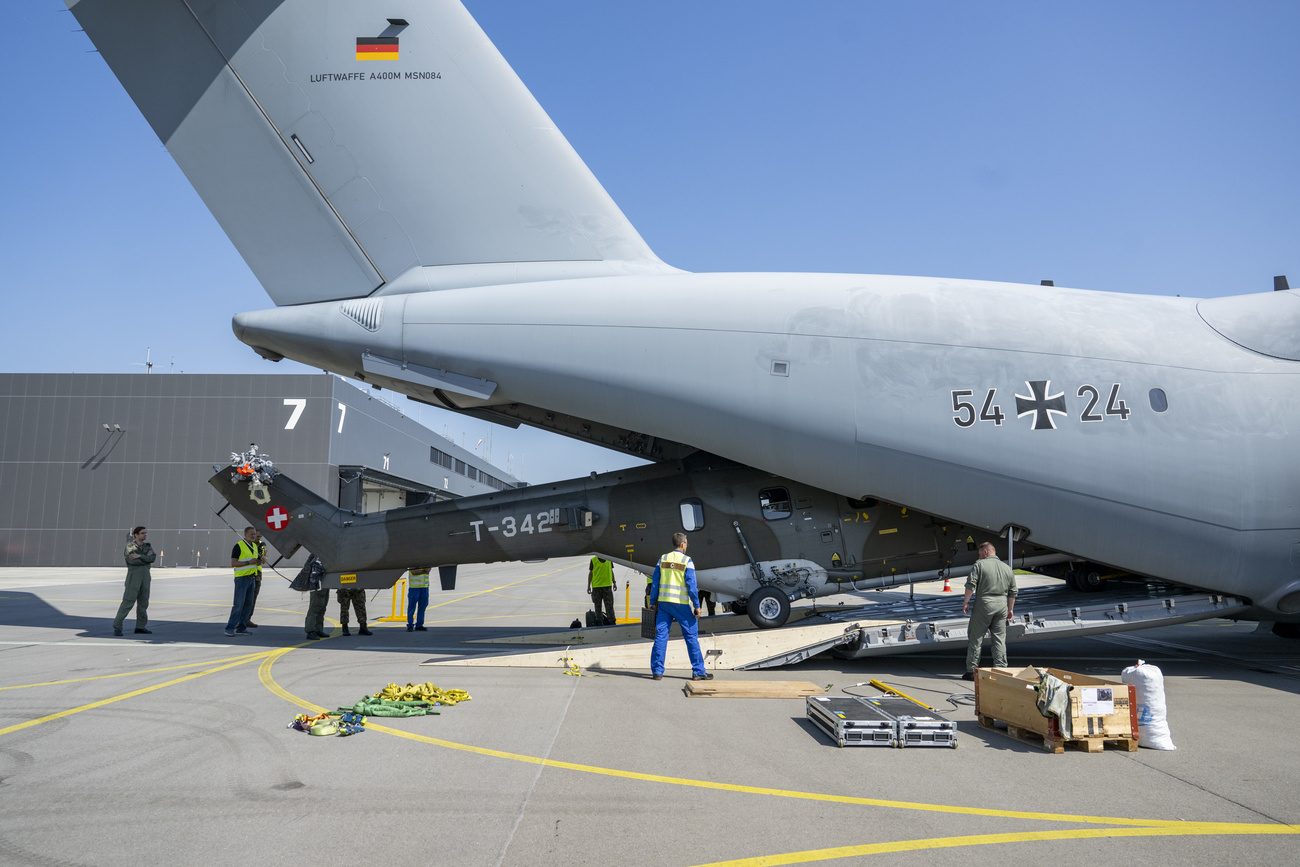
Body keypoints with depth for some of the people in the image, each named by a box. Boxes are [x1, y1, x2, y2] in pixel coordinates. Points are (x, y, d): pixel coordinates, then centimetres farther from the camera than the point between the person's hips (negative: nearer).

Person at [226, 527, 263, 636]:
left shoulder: (255, 546, 14)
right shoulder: (238, 546, -9)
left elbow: (258, 562, 22)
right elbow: (233, 563, -14)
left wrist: (261, 559, -1)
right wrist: (249, 562, -20)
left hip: (251, 578, 8)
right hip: (241, 577, -8)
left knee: (248, 604, 6)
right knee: (238, 604, -11)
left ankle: (240, 628, 10)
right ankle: (230, 628, -6)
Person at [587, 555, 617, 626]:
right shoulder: (593, 560, -2)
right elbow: (590, 573, 3)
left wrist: (614, 583, 12)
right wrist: (588, 586, 1)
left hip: (607, 586, 1)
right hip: (596, 586, -1)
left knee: (609, 605, 0)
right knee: (598, 606, 6)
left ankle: (611, 622, 5)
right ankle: (599, 622, 15)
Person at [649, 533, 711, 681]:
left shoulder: (663, 559, 6)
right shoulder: (687, 561, -6)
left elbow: (655, 582, 7)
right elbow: (691, 585, -11)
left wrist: (653, 602, 14)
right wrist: (697, 606, -6)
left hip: (663, 602, 4)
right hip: (681, 604, -4)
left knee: (661, 636, 6)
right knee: (691, 637, 5)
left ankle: (657, 671, 5)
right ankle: (698, 672, 9)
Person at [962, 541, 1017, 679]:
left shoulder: (980, 564, -3)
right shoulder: (1007, 568, 13)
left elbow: (971, 585, -12)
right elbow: (1012, 592, 15)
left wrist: (966, 602, -5)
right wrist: (1010, 609, 23)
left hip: (984, 604, -5)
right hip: (1002, 605, 5)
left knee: (975, 637, 2)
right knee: (1000, 639, 9)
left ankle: (971, 671, 3)